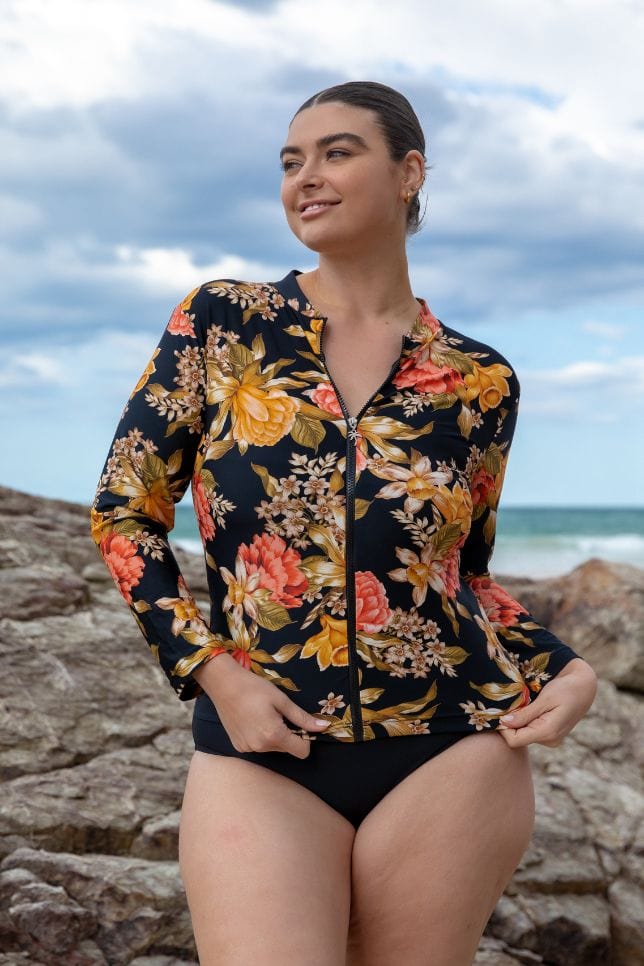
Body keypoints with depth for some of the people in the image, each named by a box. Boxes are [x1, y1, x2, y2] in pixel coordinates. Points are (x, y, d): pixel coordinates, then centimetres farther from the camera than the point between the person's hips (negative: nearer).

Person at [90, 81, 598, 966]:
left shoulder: (479, 382, 6)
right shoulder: (223, 322, 2)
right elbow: (125, 510, 4)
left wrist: (563, 668, -1)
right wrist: (213, 672, -7)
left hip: (451, 752, 1)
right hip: (260, 746, -1)